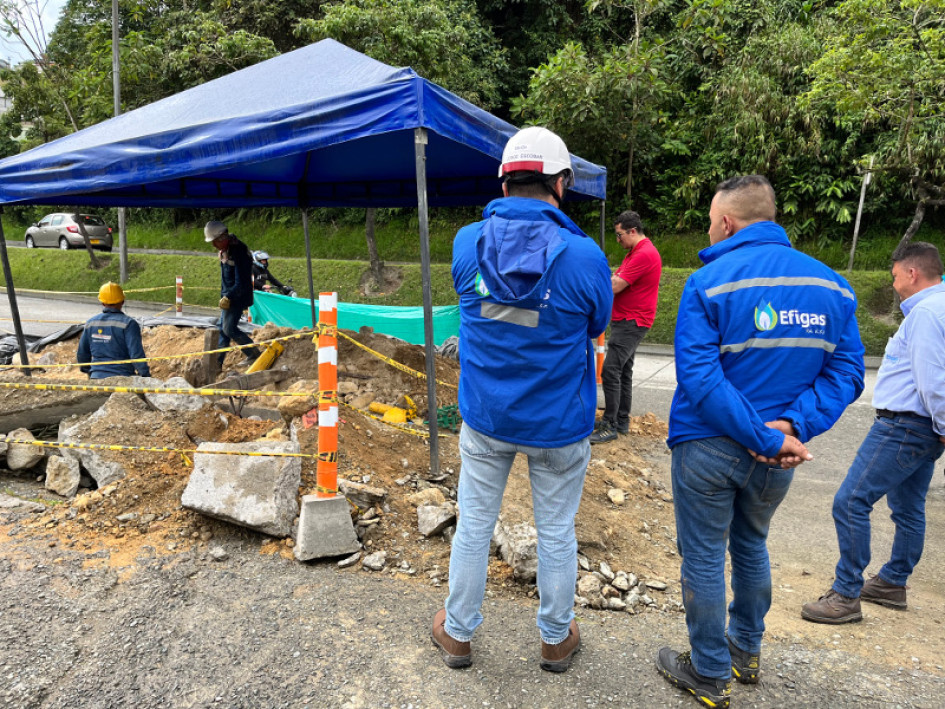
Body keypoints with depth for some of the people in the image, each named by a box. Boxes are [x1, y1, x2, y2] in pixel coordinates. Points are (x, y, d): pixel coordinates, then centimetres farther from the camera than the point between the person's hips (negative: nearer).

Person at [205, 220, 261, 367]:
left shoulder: (238, 252, -22)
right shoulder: (225, 250, 8)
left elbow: (241, 283, -25)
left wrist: (228, 297, -22)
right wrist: (224, 296, 19)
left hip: (238, 297, -9)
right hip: (228, 296, 10)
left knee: (229, 328, -7)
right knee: (223, 328, 10)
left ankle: (254, 354, 6)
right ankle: (217, 362, 16)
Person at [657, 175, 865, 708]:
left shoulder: (708, 283, -16)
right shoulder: (833, 286, 0)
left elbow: (698, 377, -24)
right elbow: (846, 371, -4)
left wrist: (765, 439, -20)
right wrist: (794, 424, -14)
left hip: (709, 448, -5)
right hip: (778, 455, 6)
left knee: (703, 558, 12)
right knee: (751, 546, 26)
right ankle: (747, 653, 44)